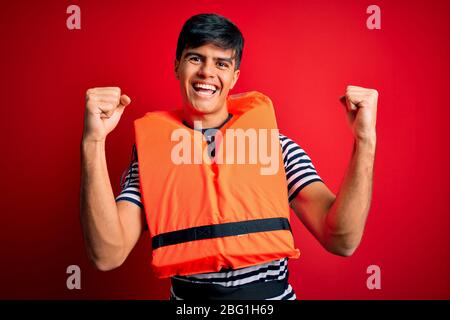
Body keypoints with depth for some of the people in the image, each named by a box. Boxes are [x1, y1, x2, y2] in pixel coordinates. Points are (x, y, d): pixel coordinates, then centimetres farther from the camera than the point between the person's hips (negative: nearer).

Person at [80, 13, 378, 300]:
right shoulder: (150, 154, -2)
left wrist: (365, 139, -20)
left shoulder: (278, 147, -4)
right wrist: (94, 142, -18)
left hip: (273, 293, 0)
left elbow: (341, 240, -10)